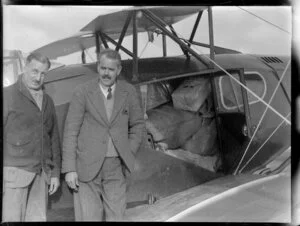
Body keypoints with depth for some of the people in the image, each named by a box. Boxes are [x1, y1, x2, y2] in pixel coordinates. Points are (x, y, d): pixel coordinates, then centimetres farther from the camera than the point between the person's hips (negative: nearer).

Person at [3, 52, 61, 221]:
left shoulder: (47, 101, 15)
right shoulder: (8, 95, 0)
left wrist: (55, 173, 13)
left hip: (42, 174, 5)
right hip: (15, 172, -4)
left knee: (38, 218, 2)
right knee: (12, 219, -7)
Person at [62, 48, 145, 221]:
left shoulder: (129, 92, 4)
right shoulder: (83, 92, -4)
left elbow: (138, 125, 14)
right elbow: (71, 131, -4)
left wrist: (129, 155, 3)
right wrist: (69, 169, -9)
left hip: (116, 167, 2)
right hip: (88, 166, -2)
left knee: (116, 216, 6)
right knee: (89, 216, -1)